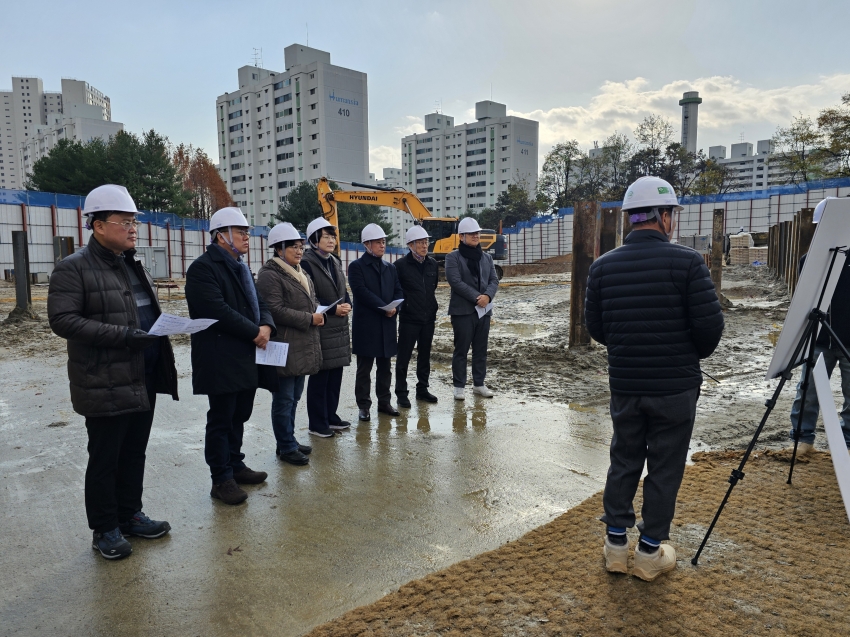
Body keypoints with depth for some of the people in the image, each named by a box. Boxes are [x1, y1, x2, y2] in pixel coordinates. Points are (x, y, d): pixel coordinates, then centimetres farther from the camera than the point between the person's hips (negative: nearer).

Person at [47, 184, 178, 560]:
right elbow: (62, 320, -18)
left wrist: (162, 330, 4)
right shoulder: (73, 269, -10)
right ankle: (104, 530, 21)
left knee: (134, 453, 17)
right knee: (105, 459, 6)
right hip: (106, 384, -7)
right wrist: (122, 335, -25)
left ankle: (130, 515, 32)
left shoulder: (133, 265, 16)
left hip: (143, 379, 8)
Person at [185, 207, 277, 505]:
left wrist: (267, 326, -7)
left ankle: (235, 465, 30)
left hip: (247, 358, 8)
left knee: (239, 416, 16)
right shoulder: (203, 267, -11)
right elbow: (218, 310, -22)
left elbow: (258, 303, 14)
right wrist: (254, 332, -16)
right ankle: (221, 479, 12)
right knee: (221, 420, 2)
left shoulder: (241, 267, 18)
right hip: (221, 360, -8)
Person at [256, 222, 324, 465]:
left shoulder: (300, 273, 18)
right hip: (284, 347, -9)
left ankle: (289, 441, 26)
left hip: (302, 347, 9)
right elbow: (275, 310, -19)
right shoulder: (270, 274, -11)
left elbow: (310, 302, 26)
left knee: (293, 398, 16)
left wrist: (318, 315, 4)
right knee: (284, 399, 1)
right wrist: (309, 319, -17)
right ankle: (286, 447, 11)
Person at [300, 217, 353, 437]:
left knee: (335, 374, 12)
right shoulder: (306, 263, -10)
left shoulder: (335, 262, 14)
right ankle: (317, 423, 11)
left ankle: (331, 416, 25)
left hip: (339, 328, 8)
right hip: (319, 328, -7)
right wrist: (333, 309, -17)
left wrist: (347, 305, -3)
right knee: (319, 376, -1)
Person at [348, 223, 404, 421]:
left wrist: (395, 308, -11)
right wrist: (384, 307, -19)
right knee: (364, 369, 2)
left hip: (387, 324, 5)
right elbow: (361, 292, -15)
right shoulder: (356, 266, -3)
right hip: (365, 324, -5)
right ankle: (364, 406, 11)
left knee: (385, 367, 12)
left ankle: (384, 402, 23)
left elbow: (398, 291, 10)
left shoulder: (390, 268, 15)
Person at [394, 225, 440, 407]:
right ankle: (401, 393, 11)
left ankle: (422, 389, 26)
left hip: (428, 318, 5)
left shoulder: (433, 265, 7)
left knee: (425, 356, 14)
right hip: (409, 319, -5)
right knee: (404, 357, 2)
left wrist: (433, 310, 15)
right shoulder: (401, 265, -9)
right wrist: (398, 307, -5)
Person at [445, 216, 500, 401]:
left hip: (484, 309, 6)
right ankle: (459, 386, 10)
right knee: (461, 349, 1)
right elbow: (455, 282, -15)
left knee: (481, 350, 12)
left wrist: (487, 296, -14)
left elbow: (494, 280, 7)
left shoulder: (486, 257, 13)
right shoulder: (453, 257, -4)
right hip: (462, 310, -5)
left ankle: (479, 384, 22)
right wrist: (477, 297, -18)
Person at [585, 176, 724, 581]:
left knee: (623, 461, 16)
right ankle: (650, 552, 22)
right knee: (665, 468, 10)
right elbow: (710, 325, -12)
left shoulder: (603, 266, -2)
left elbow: (594, 327, 3)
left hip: (624, 384, 3)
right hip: (675, 386, -3)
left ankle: (616, 544, 26)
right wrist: (692, 354, 8)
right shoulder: (686, 262, -13)